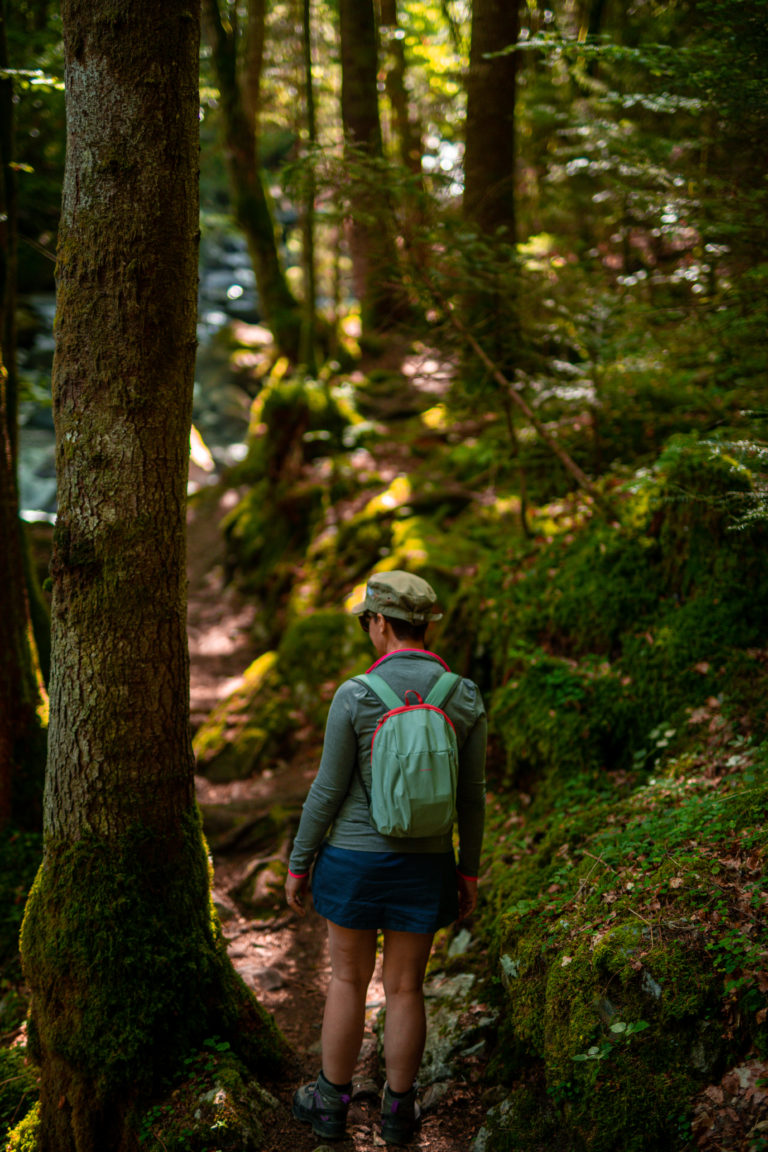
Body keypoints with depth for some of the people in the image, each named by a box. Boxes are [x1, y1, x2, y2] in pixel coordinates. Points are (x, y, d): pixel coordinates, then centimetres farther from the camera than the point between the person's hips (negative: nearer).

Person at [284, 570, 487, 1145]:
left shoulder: (354, 696, -16)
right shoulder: (466, 699, -8)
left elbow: (328, 791, -11)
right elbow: (471, 795, -1)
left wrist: (298, 865, 1)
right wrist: (470, 871, 10)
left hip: (355, 860, -2)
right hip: (426, 865, 2)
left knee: (349, 980, 15)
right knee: (405, 988, 14)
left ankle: (332, 1103, 27)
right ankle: (398, 1111, 25)